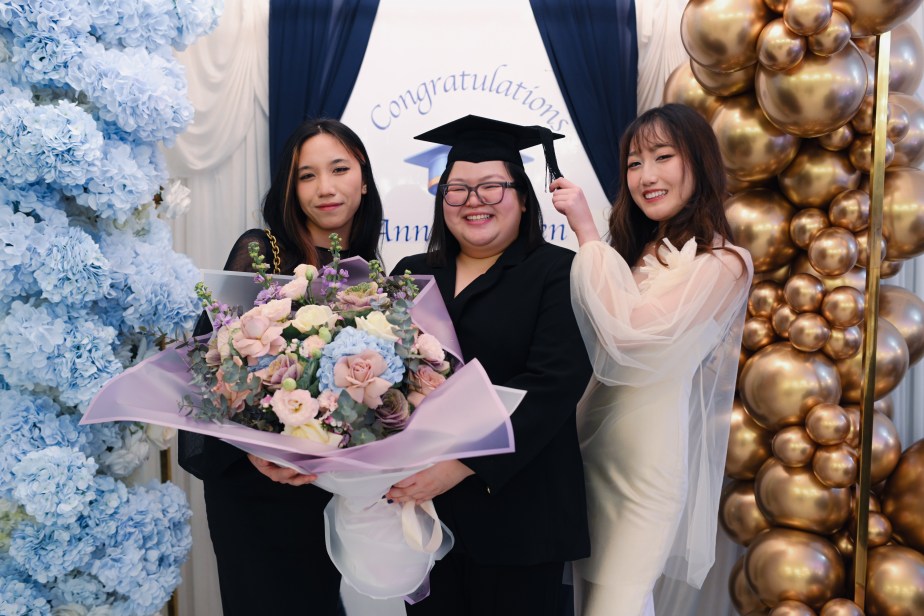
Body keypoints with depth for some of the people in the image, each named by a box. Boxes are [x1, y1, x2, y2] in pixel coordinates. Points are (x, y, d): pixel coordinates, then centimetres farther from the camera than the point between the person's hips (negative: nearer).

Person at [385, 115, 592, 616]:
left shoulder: (558, 273, -4)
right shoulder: (412, 274, 10)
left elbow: (553, 382, -16)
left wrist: (463, 463, -23)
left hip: (517, 510, -3)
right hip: (420, 504, 4)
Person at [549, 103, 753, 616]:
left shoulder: (722, 263, -13)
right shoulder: (636, 252, 10)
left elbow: (626, 331, -24)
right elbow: (591, 345, 7)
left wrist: (586, 231, -17)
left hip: (646, 462, -7)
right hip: (590, 448, 8)